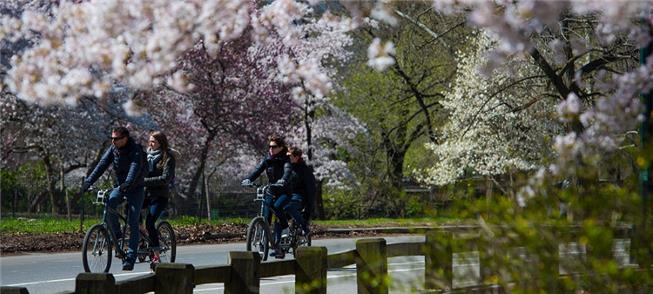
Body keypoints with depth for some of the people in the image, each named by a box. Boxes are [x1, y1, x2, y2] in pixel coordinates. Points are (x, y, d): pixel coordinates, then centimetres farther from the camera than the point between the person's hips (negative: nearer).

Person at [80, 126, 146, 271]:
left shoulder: (136, 150, -20)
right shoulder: (113, 149, -3)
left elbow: (135, 167, -36)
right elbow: (102, 164, -12)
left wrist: (128, 183, -55)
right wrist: (88, 181, -25)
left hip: (135, 188, -5)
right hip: (119, 186, 5)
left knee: (133, 222, -12)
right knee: (108, 204, -26)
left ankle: (130, 258, -11)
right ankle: (117, 236, -7)